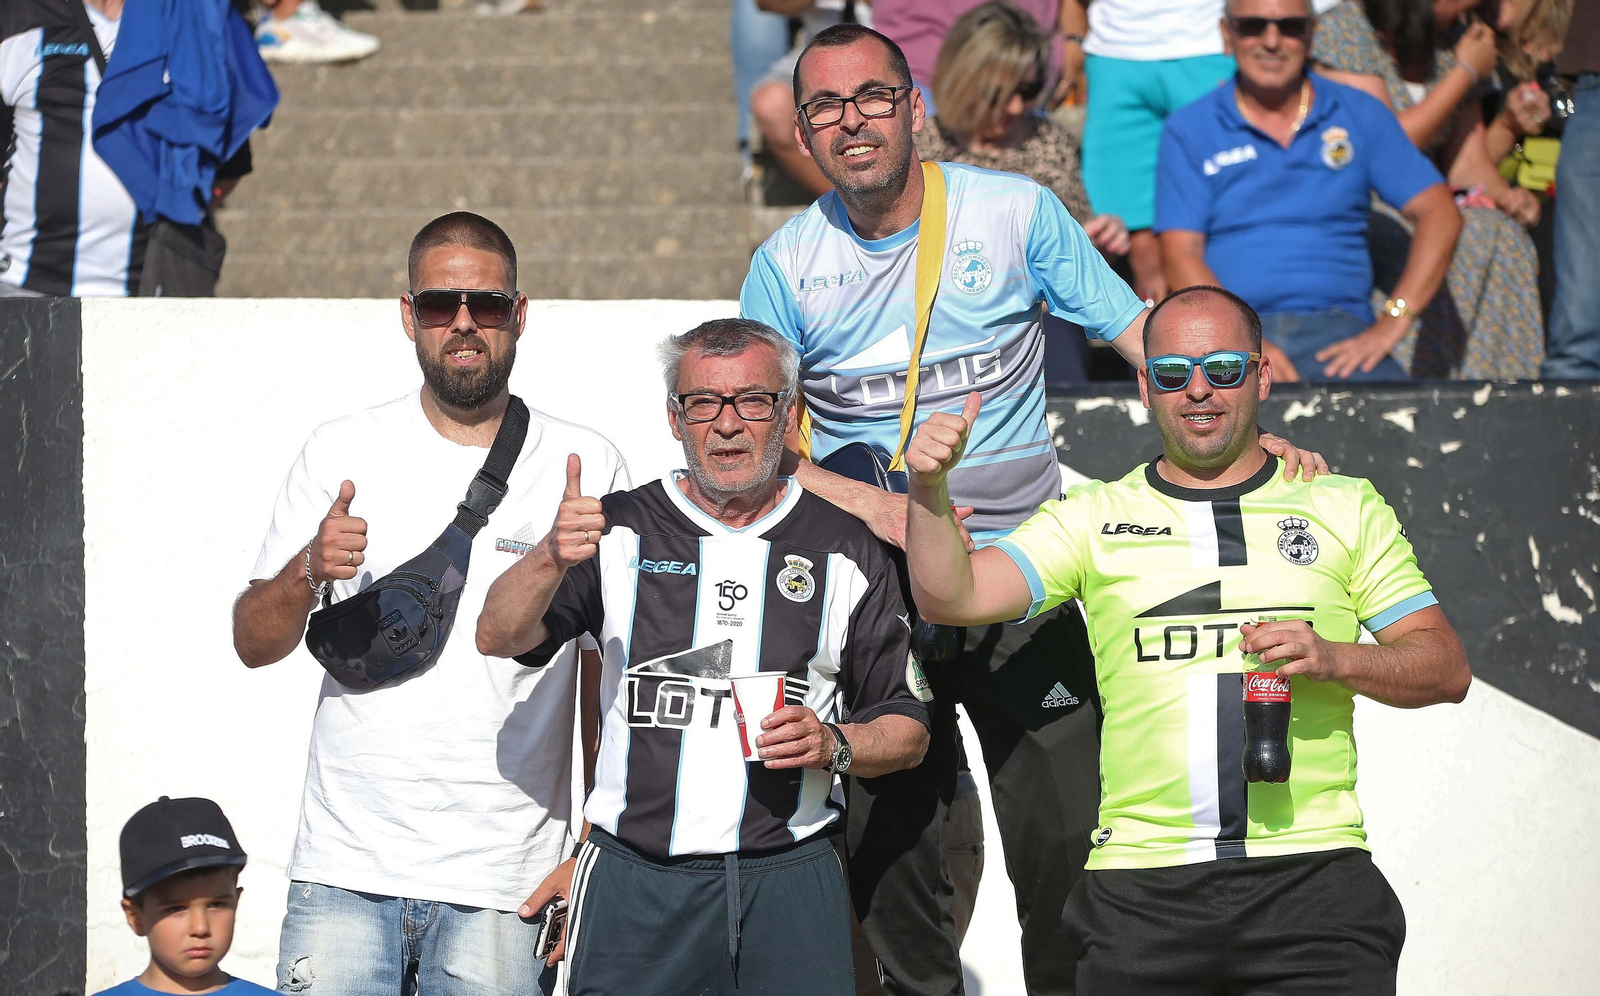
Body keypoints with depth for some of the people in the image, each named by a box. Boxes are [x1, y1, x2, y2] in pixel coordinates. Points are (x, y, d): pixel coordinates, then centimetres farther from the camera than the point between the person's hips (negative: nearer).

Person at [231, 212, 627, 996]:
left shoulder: (586, 467, 4)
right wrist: (307, 572, -14)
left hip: (504, 885, -1)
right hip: (346, 868, 1)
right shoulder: (343, 453, 7)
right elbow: (253, 643, 7)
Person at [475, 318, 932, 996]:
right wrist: (551, 559, -25)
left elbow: (906, 732, 12)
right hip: (635, 884, 0)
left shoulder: (847, 552, 7)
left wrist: (834, 747, -9)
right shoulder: (621, 531, 6)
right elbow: (498, 636, -6)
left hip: (789, 885, 0)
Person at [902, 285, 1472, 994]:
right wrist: (929, 491, -16)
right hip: (1141, 890, 1)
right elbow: (951, 598, 2)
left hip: (1311, 880, 0)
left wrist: (1330, 659, -9)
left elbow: (1446, 669, 10)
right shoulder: (1092, 519, 12)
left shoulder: (1347, 508, 13)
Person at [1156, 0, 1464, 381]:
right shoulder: (1188, 131, 11)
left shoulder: (1361, 116, 15)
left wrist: (1393, 322, -7)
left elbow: (1439, 214, 9)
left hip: (1335, 325, 2)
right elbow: (1181, 257, 2)